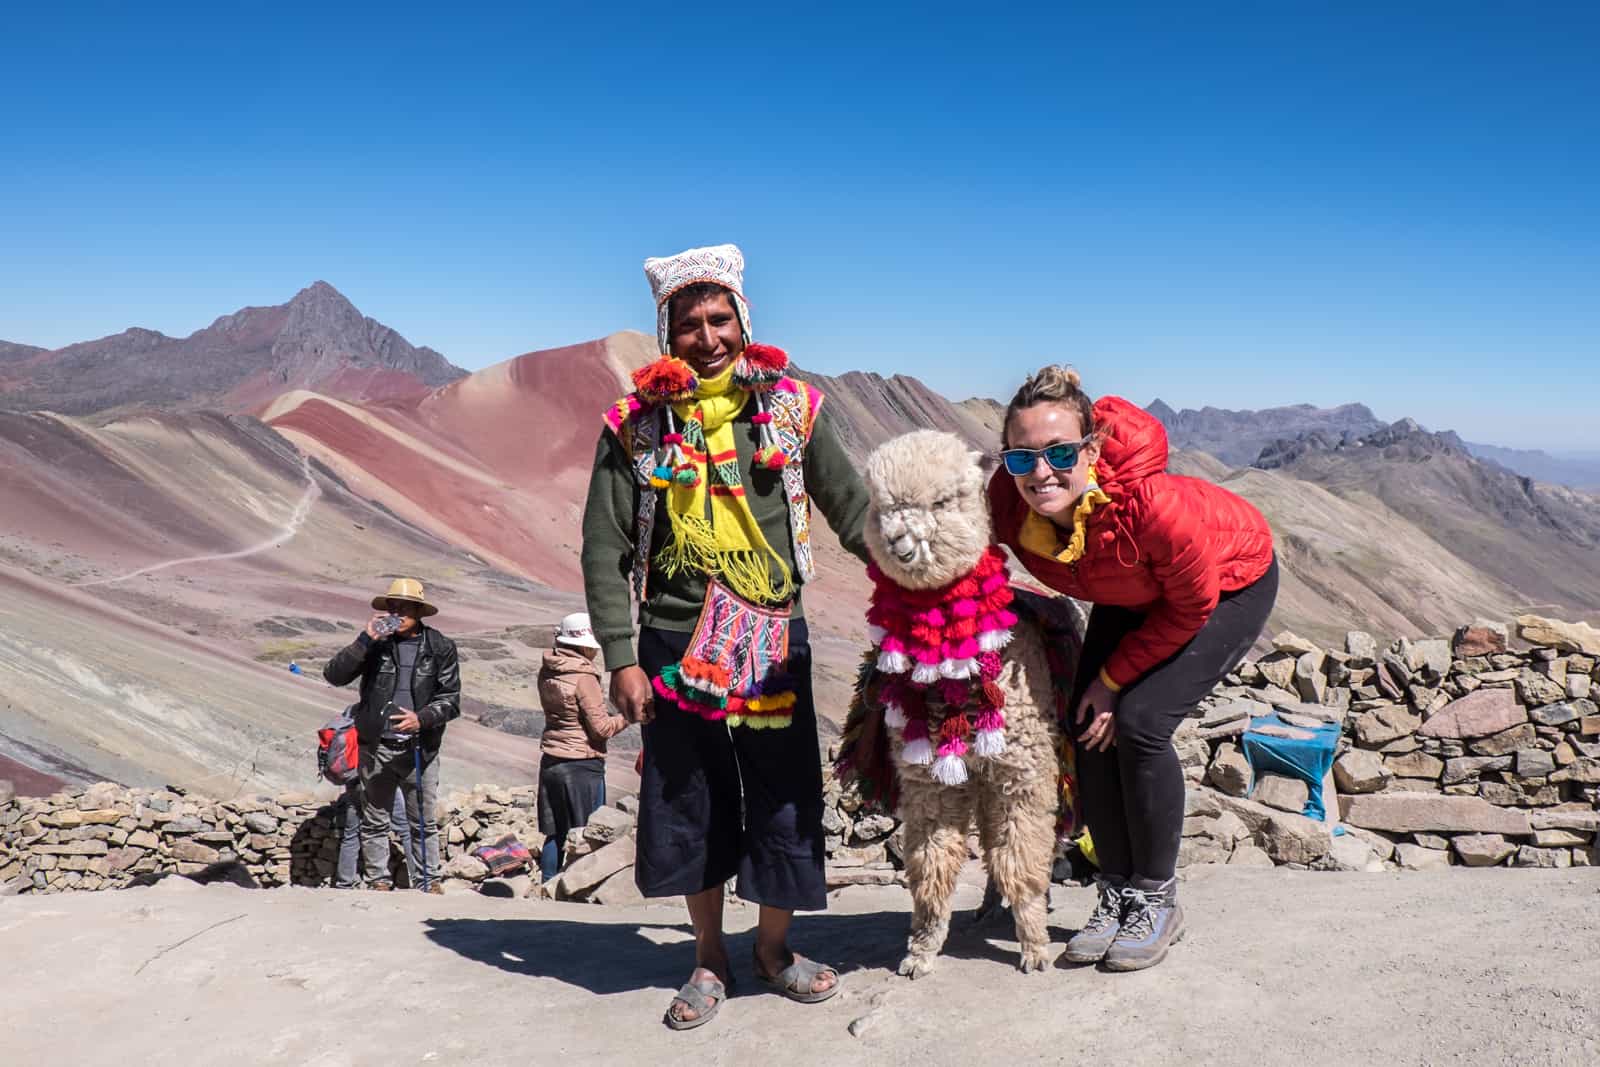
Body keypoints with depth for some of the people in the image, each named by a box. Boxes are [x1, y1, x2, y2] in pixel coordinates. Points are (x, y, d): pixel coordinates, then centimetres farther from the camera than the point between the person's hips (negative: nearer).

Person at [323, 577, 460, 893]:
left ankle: (429, 880, 18)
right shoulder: (376, 644, 1)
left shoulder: (440, 648, 1)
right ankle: (378, 880, 20)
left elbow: (451, 700, 0)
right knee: (375, 822, 9)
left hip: (419, 749, -1)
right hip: (376, 748, 1)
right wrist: (365, 640, -17)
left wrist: (421, 719, -18)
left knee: (425, 822, 7)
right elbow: (334, 675, -7)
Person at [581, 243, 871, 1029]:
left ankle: (774, 945, 31)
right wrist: (620, 660, -5)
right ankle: (709, 958, 30)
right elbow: (605, 549, -1)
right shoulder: (636, 425, -1)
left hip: (774, 640, 1)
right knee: (688, 805, 10)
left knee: (785, 799, 7)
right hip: (675, 643, 0)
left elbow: (851, 507, 5)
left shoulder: (790, 407, 1)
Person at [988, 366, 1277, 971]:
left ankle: (1157, 901, 1)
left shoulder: (1150, 503, -42)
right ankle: (1117, 896, 11)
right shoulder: (1007, 501, -29)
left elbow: (1192, 607, -23)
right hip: (1134, 594, 5)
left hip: (1232, 585, -5)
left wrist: (1115, 678, -16)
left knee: (1139, 722, -18)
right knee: (1089, 727, -6)